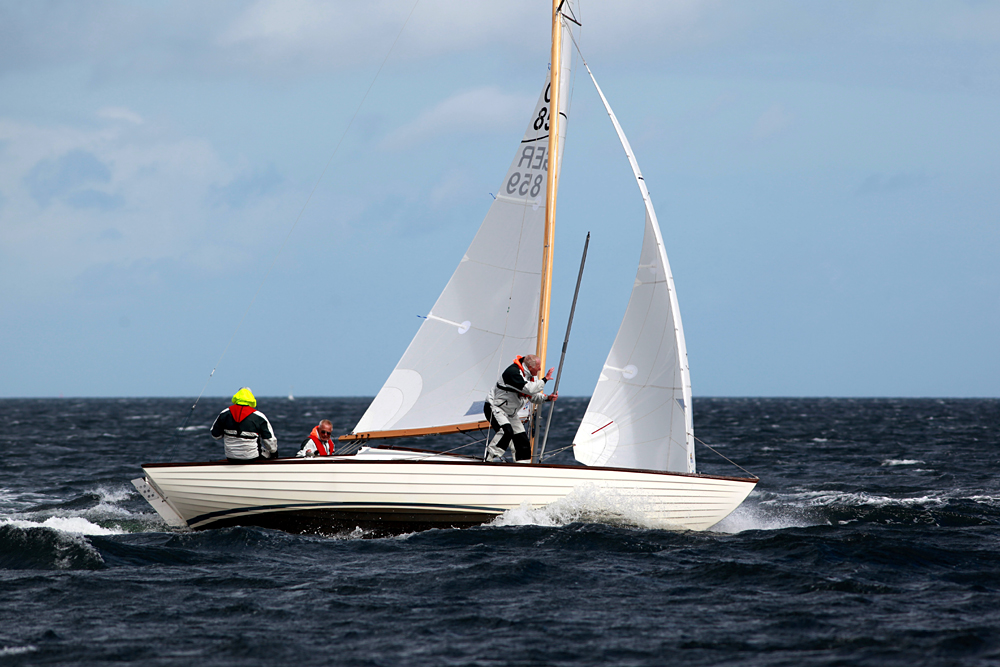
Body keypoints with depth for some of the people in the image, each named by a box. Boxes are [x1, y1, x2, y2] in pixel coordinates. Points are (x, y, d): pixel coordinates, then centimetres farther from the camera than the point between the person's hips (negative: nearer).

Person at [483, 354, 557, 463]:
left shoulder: (528, 375, 5)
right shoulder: (513, 372, -26)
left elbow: (533, 396, 14)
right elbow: (529, 389, -35)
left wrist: (547, 398, -3)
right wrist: (544, 380, -24)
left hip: (510, 413, 9)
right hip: (494, 407, -9)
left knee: (523, 440, 4)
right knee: (506, 431, -32)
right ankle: (489, 457, -23)